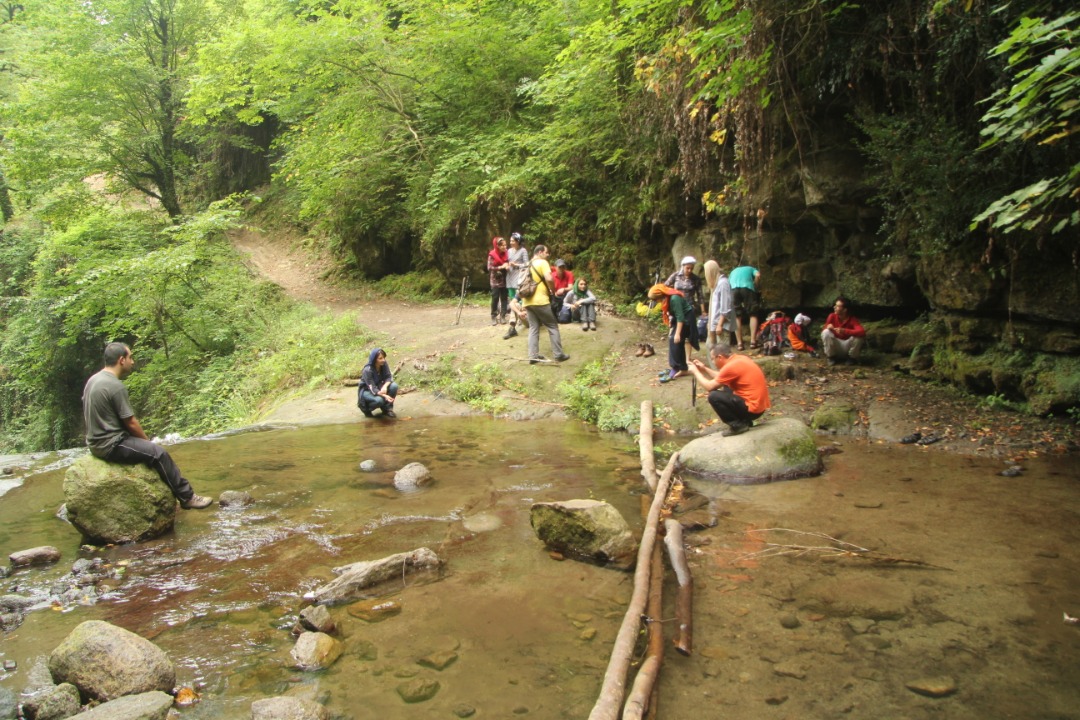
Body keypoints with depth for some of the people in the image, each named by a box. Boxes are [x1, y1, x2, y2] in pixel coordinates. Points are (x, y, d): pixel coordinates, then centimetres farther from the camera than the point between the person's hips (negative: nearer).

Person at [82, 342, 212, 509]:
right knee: (158, 453, -9)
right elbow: (131, 422, -17)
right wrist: (147, 440, 2)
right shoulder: (116, 386, -21)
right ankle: (186, 497, -1)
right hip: (111, 445, -10)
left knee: (149, 448, 21)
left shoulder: (93, 379, 8)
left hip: (97, 442, 10)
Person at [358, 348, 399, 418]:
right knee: (379, 400, -35)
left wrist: (385, 386, -37)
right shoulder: (367, 370, -30)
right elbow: (372, 389, -32)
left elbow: (389, 377, -15)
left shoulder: (384, 364, -16)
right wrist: (385, 396, -46)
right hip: (367, 391, -5)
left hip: (378, 387, 5)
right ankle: (366, 409, -1)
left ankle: (387, 409, -5)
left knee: (394, 386, -22)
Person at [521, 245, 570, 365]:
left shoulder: (529, 265, 19)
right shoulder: (542, 262, -5)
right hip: (540, 301, -7)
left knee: (533, 328, 9)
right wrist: (553, 291, -3)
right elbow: (549, 279, -21)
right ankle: (558, 354, 4)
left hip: (528, 301, 7)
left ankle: (533, 356, 2)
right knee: (552, 326, 3)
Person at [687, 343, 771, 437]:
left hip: (753, 408, -10)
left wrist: (695, 371, 2)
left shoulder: (731, 366, -19)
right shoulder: (740, 359, 8)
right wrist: (704, 368, 19)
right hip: (759, 405, 10)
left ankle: (737, 425, -4)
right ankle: (744, 421, 18)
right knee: (725, 389, 25)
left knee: (713, 396, -13)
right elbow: (721, 378, 21)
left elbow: (709, 387, -10)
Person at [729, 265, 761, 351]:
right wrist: (755, 287, 17)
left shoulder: (733, 271, 39)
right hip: (747, 288, -2)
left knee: (737, 317, 4)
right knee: (753, 315, 6)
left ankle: (739, 343, -3)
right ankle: (753, 341, -5)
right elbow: (758, 275, 8)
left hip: (733, 289, 2)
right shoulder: (751, 269, 31)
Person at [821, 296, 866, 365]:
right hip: (835, 347, 1)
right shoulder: (832, 316, -13)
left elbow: (862, 332, -37)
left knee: (859, 336, -29)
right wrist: (828, 327, -31)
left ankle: (852, 358, -3)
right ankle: (831, 357, -6)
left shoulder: (852, 319, -20)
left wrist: (844, 331, -47)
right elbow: (823, 331, -7)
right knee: (826, 332, -25)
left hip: (848, 345, -1)